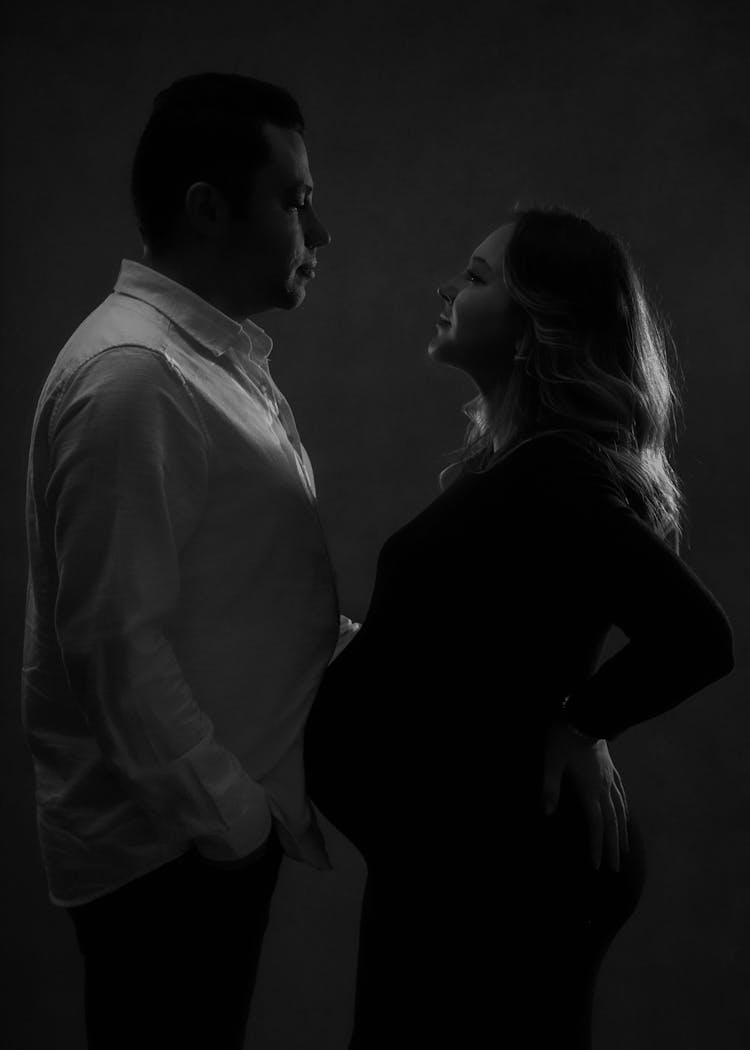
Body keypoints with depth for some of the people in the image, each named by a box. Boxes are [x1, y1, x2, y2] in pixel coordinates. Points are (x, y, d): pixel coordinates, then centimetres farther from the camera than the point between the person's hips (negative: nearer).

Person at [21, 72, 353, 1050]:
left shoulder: (219, 357, 10)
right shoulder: (132, 375, -21)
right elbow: (116, 642, -24)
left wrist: (353, 639, 5)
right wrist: (231, 815, -18)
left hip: (222, 816, 9)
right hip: (166, 841, -9)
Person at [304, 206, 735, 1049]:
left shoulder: (549, 477, -21)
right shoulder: (528, 461, 9)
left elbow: (695, 636, -29)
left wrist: (574, 726, -17)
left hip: (488, 860, -9)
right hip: (474, 843, 9)